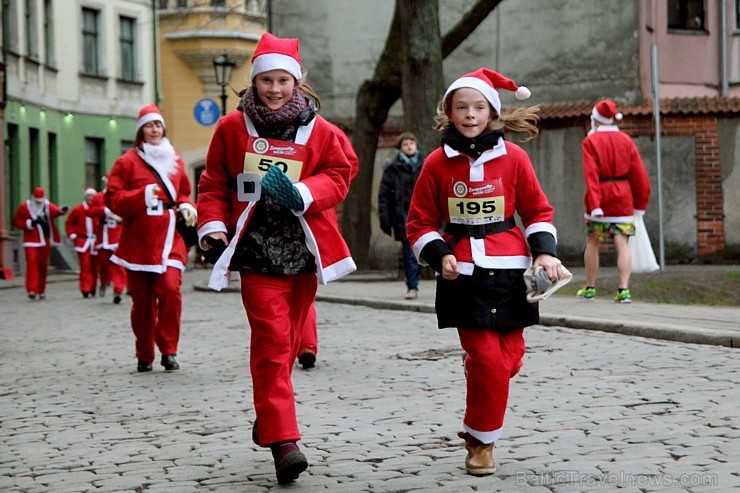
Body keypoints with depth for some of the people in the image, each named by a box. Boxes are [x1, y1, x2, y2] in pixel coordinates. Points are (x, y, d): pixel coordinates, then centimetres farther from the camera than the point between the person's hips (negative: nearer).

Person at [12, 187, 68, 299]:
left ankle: (41, 290, 21)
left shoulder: (48, 206, 1)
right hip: (31, 241, -2)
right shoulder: (24, 208, -1)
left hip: (45, 241, 2)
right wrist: (29, 224, -14)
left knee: (43, 265, 7)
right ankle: (32, 290, -22)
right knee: (32, 262, -17)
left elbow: (56, 210, -20)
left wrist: (61, 210, -44)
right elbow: (16, 222, 2)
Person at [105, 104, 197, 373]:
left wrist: (186, 207, 3)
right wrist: (142, 196, -17)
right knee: (142, 301, 3)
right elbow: (112, 199, -4)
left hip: (168, 241, 2)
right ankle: (144, 356, 17)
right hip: (137, 242, -2)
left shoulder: (175, 161, 12)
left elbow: (183, 193, 24)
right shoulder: (128, 161, 1)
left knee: (170, 289, -17)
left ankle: (168, 350, -5)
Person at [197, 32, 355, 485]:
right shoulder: (232, 128, 4)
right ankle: (283, 440, -14)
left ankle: (269, 417, 33)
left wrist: (303, 192, -17)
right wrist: (213, 226, -2)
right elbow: (214, 184, 11)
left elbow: (339, 176, 1)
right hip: (257, 249, -2)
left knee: (289, 341, 12)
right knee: (272, 341, -12)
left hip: (304, 249, 3)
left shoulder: (318, 130, 4)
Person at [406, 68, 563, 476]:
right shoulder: (437, 163, 1)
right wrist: (440, 256, -8)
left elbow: (537, 211, 10)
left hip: (509, 273, 2)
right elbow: (420, 223, 8)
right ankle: (480, 442, 8)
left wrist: (544, 252, -3)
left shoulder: (513, 157, 3)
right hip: (463, 275, -2)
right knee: (487, 359, -8)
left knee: (509, 359, 3)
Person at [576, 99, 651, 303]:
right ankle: (624, 290, -14)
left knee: (592, 243, 11)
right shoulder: (626, 140, 6)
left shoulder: (590, 141, -4)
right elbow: (638, 173, 5)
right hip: (623, 195, 2)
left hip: (599, 196, -2)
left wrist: (594, 204, -18)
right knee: (622, 243, -3)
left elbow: (591, 174, -13)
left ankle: (590, 288, 20)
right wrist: (640, 202, 12)